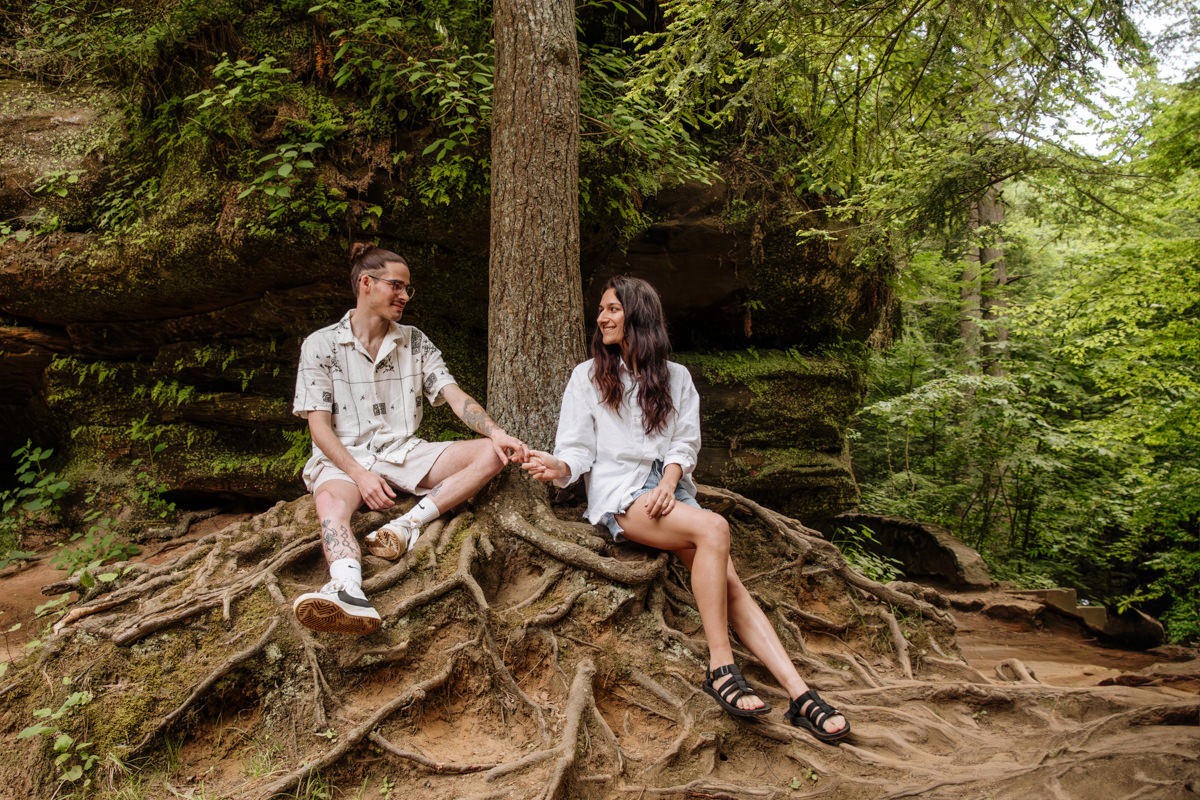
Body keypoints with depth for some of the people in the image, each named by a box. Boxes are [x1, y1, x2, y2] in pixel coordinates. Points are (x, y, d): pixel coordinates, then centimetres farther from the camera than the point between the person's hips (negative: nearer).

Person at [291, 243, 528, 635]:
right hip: (344, 457, -4)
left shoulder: (415, 342, 13)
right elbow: (319, 426, -5)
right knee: (331, 502, -38)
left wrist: (496, 432, -18)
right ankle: (349, 592, -66)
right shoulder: (320, 345, 1)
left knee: (492, 454, -17)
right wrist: (360, 474, -21)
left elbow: (454, 395, 2)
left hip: (404, 453, 4)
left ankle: (407, 525, -33)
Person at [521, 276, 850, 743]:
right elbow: (577, 449, 3)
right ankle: (720, 668, -26)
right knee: (714, 528, -31)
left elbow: (684, 442, 9)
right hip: (620, 495, -3)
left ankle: (801, 695, -24)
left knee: (729, 582, -19)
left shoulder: (675, 378, 17)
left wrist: (670, 481, -11)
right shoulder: (587, 376, 10)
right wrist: (560, 468, -20)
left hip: (669, 489, 3)